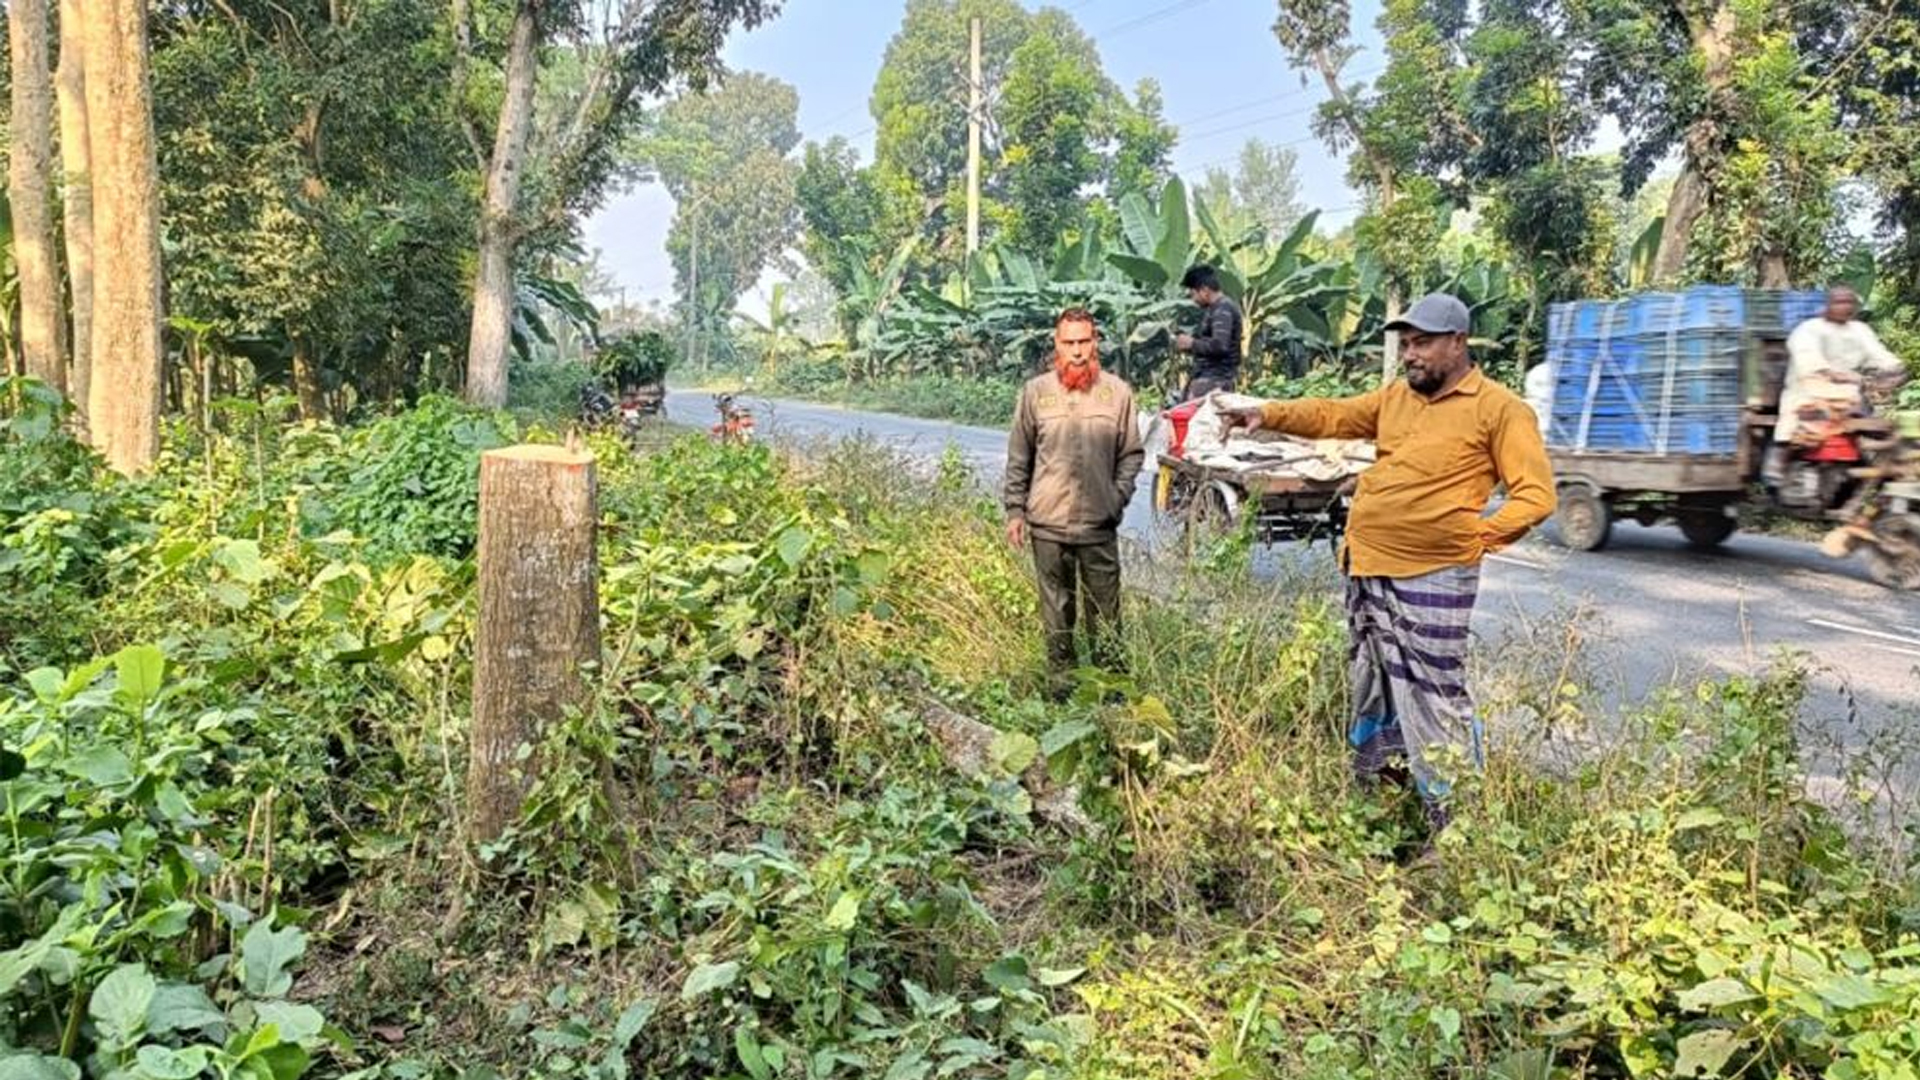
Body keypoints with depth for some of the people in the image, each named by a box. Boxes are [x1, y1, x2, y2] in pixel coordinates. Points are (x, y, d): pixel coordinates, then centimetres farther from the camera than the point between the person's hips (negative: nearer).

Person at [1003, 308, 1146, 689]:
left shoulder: (1118, 392, 1)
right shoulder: (1035, 391, 0)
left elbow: (1132, 453, 7)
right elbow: (1018, 458, 4)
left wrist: (1120, 493, -6)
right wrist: (1015, 509, 1)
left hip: (1100, 523, 0)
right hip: (1048, 522, 0)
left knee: (1105, 607, 8)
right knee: (1056, 606, 11)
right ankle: (1060, 678, 24)